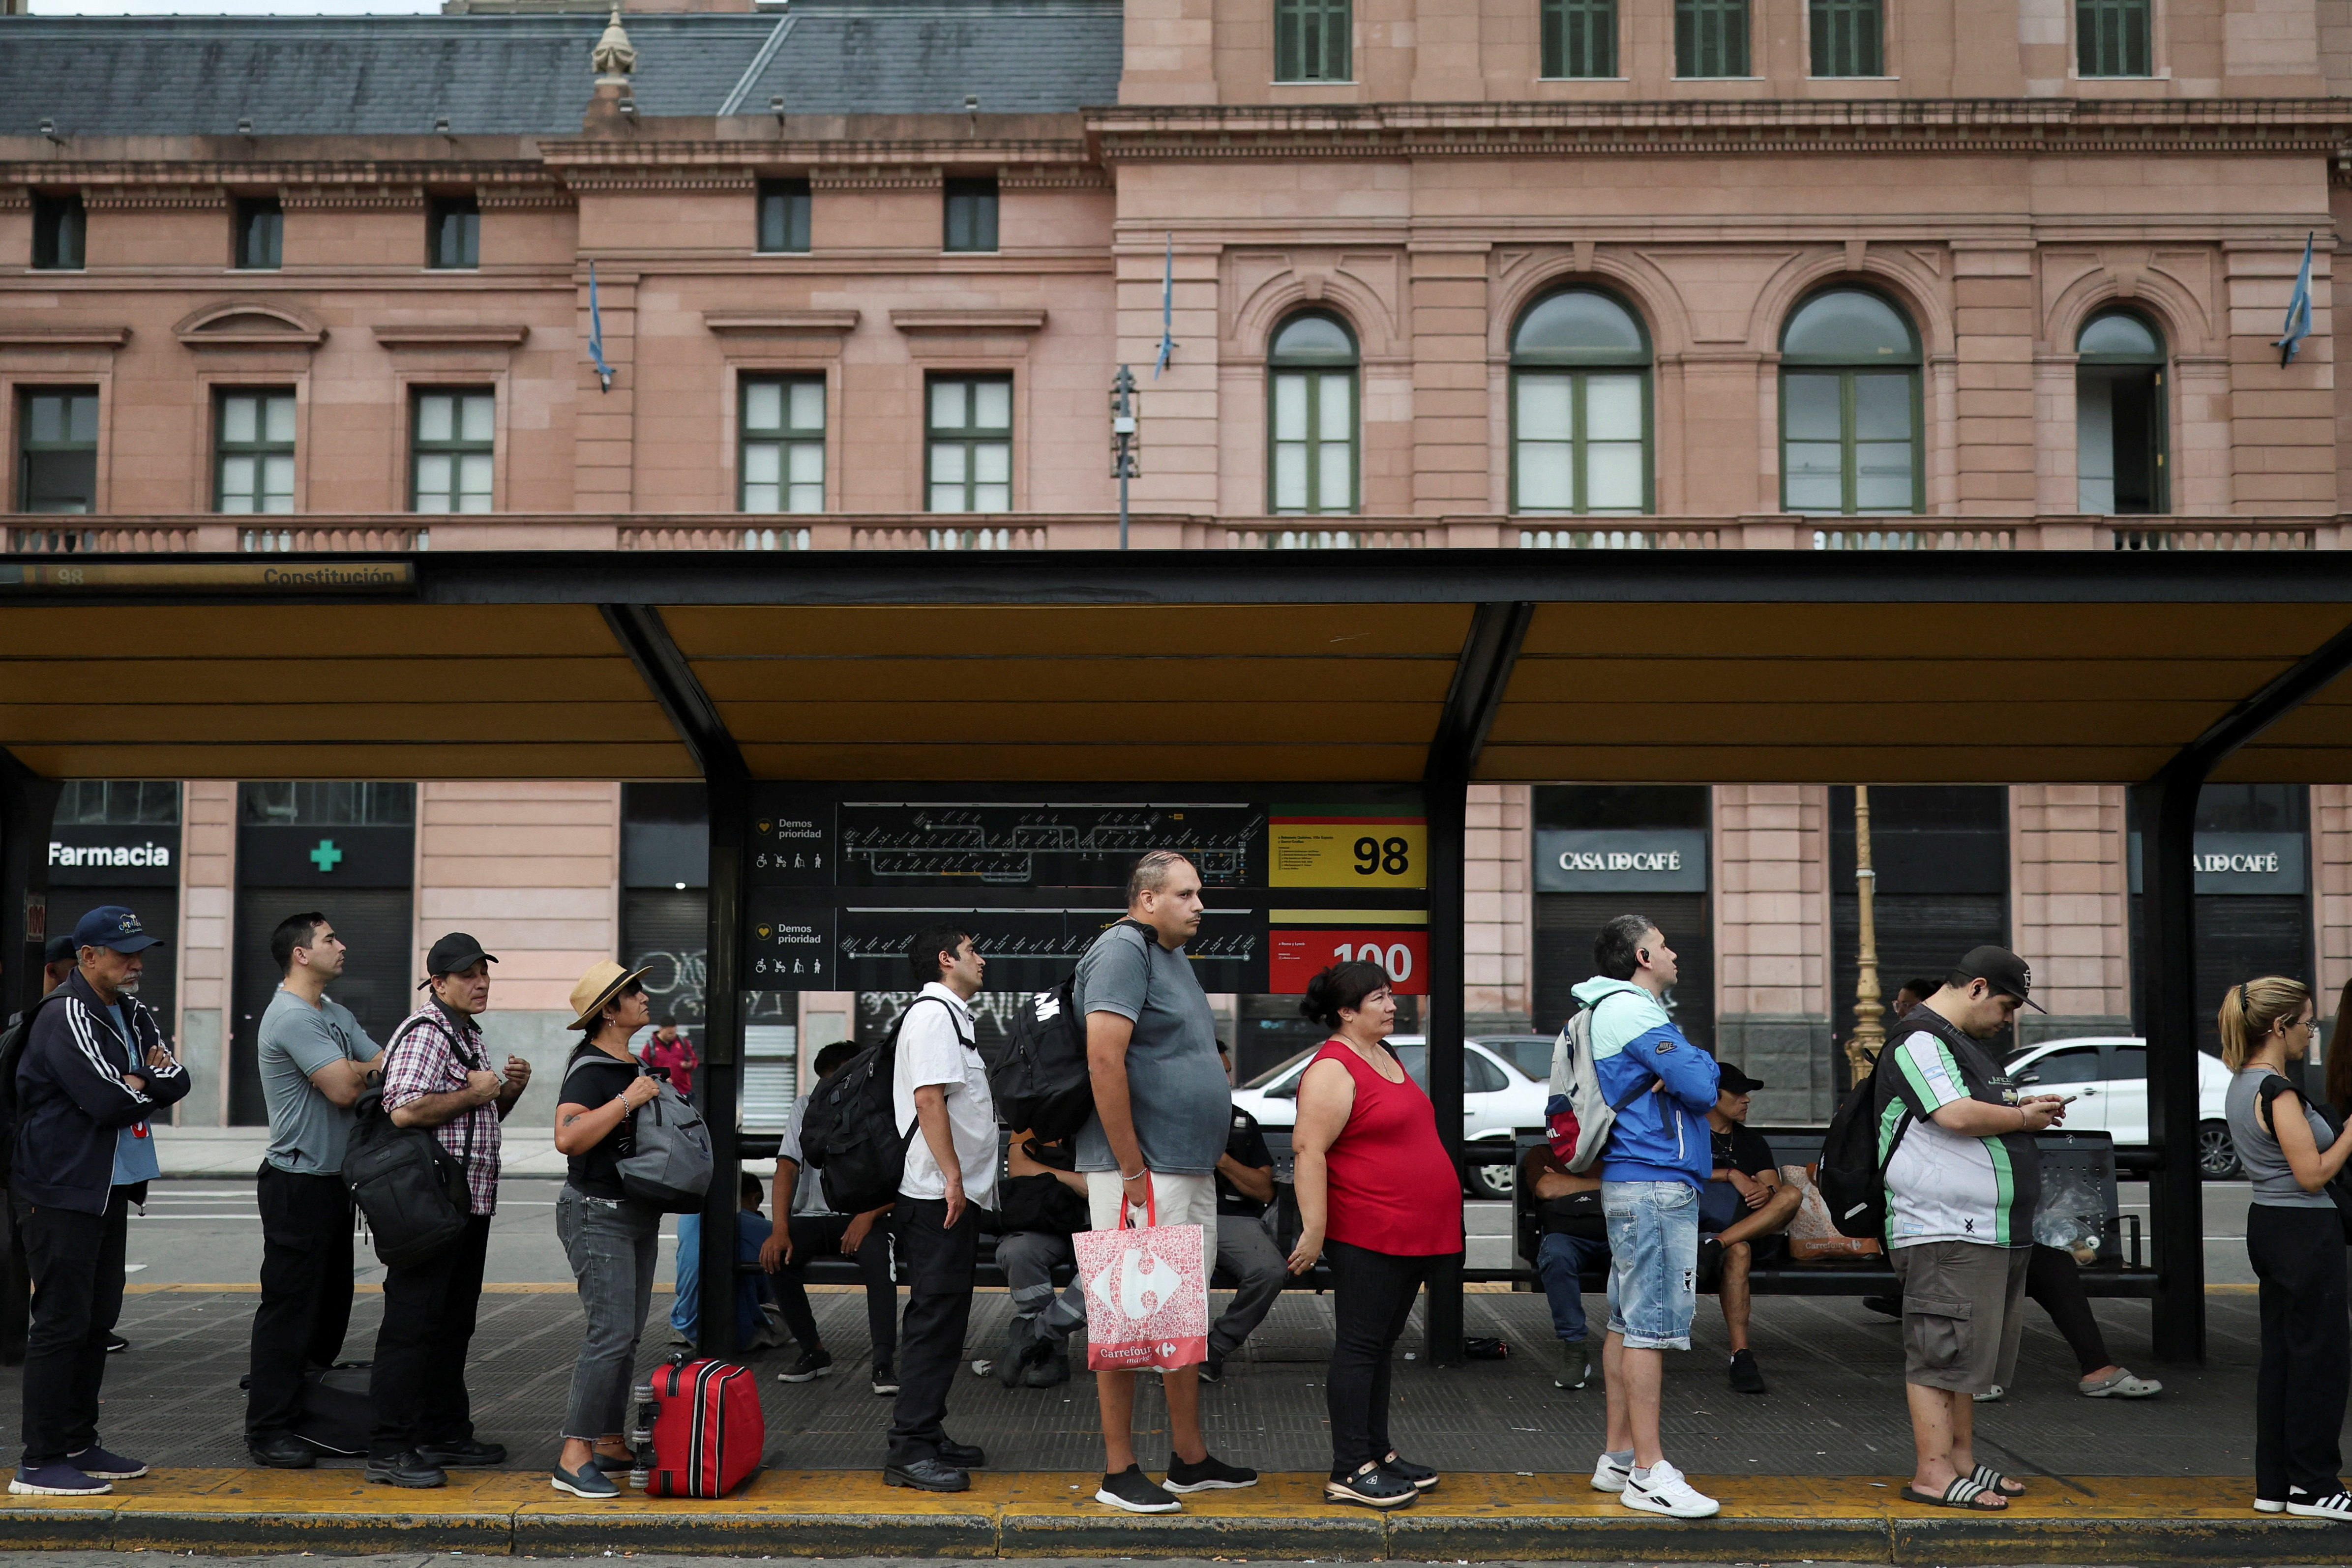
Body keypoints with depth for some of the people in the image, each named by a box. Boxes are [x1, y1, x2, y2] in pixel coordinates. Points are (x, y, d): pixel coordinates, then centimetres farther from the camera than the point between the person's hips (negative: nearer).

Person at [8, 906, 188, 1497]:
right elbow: (109, 1102, -22)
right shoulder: (67, 1018, -15)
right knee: (61, 1322, -6)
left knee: (97, 1320, 14)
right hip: (62, 1193, -9)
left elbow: (178, 1082, 5)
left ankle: (78, 1445, 23)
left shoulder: (135, 1015, 14)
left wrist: (136, 1082, -14)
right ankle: (40, 1463, 0)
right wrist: (150, 1083, -3)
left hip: (111, 1191, 9)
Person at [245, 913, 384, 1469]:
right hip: (298, 1182, -10)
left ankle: (307, 1409, 25)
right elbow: (344, 1088, -23)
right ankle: (269, 1429, 1)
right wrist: (365, 1070, -2)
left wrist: (353, 1070, -12)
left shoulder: (336, 1016, 15)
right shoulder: (292, 1016, -17)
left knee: (330, 1302, 15)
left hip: (333, 1181, 10)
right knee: (290, 1305, -5)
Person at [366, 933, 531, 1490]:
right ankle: (389, 1450, -5)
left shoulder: (470, 1035, 20)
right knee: (412, 1324, -8)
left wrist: (510, 1089, 10)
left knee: (454, 1323, 15)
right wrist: (474, 1093, -15)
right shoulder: (424, 1032, -12)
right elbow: (405, 1111, -26)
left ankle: (446, 1434, 24)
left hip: (470, 1203, 10)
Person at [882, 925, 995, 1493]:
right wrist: (953, 1177, -23)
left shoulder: (951, 1016, 21)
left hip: (955, 1194, 10)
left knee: (945, 1318, 13)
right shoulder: (934, 1014, -12)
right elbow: (928, 1099, -21)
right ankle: (910, 1451, -8)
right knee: (935, 1320, -10)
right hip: (940, 1195, -10)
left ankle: (928, 1435, 20)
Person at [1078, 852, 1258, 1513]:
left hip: (1191, 1172, 10)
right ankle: (1118, 1472, 4)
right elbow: (1104, 1061, -22)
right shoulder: (1124, 950, -13)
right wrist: (1132, 1171, -21)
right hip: (1144, 1173, -10)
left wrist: (1208, 1157, 18)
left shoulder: (1175, 957, 18)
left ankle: (1190, 1458, 26)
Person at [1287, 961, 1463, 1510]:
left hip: (1411, 1235, 9)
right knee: (1360, 1347, -4)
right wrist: (1315, 1230, -24)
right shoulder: (1333, 1070, -14)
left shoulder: (1386, 1057, 17)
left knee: (1382, 1346, 15)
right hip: (1367, 1238, -9)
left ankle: (1378, 1452, 23)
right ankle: (1350, 1472, 0)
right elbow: (1308, 1150, -21)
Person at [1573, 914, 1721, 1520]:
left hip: (1633, 1183, 11)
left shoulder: (1620, 1010, 21)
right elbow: (1703, 1088, -19)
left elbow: (1694, 1081, 17)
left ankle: (1619, 1458, 19)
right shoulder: (1633, 1011, -13)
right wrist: (1699, 1062, 3)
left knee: (1628, 1323, 13)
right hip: (1656, 1184, -11)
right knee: (1650, 1326, -10)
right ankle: (1649, 1474, -8)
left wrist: (1683, 1074, -5)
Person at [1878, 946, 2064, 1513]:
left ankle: (1962, 1462, 22)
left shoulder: (1961, 1043, 22)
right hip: (1946, 1230, -11)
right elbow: (1957, 1116, -24)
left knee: (1968, 1354, 15)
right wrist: (2023, 1117, -9)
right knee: (1941, 1353, -8)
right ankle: (1933, 1473, -6)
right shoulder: (1921, 1040, -12)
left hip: (1991, 1230, 11)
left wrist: (2023, 1107, 12)